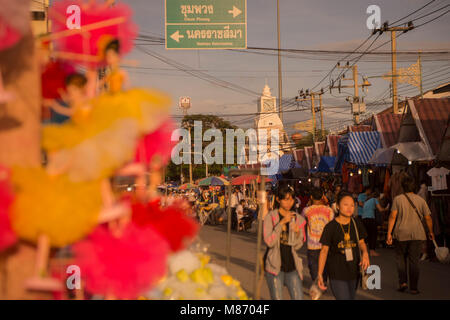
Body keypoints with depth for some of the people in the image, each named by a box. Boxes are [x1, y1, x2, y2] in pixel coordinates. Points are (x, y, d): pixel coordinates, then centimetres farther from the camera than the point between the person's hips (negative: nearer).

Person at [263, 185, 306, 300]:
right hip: (275, 266, -3)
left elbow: (297, 246, 6)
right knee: (277, 298, 0)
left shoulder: (297, 219, 6)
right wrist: (281, 223, -21)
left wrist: (297, 233, -14)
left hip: (292, 266, 3)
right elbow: (269, 242, -16)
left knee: (298, 298, -1)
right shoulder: (270, 217, -4)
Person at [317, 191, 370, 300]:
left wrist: (365, 253, -12)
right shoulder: (331, 227, -11)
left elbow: (361, 242, 12)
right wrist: (320, 274, -10)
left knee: (351, 297, 18)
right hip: (337, 274, -5)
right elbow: (324, 250, -6)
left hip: (354, 271, 5)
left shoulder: (357, 224, 1)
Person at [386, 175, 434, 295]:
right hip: (417, 234, 1)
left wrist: (389, 233, -7)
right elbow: (428, 218, 5)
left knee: (400, 258, 16)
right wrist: (431, 232, 19)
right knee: (414, 261, 5)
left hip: (401, 233, -1)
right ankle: (413, 288, 6)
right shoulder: (420, 200, 3)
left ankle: (403, 282, 3)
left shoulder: (398, 199, -2)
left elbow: (393, 216, -9)